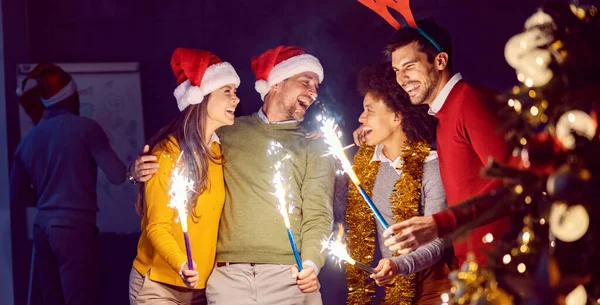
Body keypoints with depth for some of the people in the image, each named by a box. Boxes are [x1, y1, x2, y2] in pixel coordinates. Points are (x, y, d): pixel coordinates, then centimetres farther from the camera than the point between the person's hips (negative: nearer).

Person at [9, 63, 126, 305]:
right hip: (75, 228, -6)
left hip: (43, 229, 6)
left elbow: (16, 197, 15)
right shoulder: (85, 128, -5)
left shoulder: (28, 139, 11)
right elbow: (117, 176, -12)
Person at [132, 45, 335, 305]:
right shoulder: (227, 132, 14)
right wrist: (143, 170, 2)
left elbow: (317, 216, 0)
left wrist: (311, 263, -19)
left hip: (289, 277, 0)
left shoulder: (314, 148, 11)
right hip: (228, 276, 1)